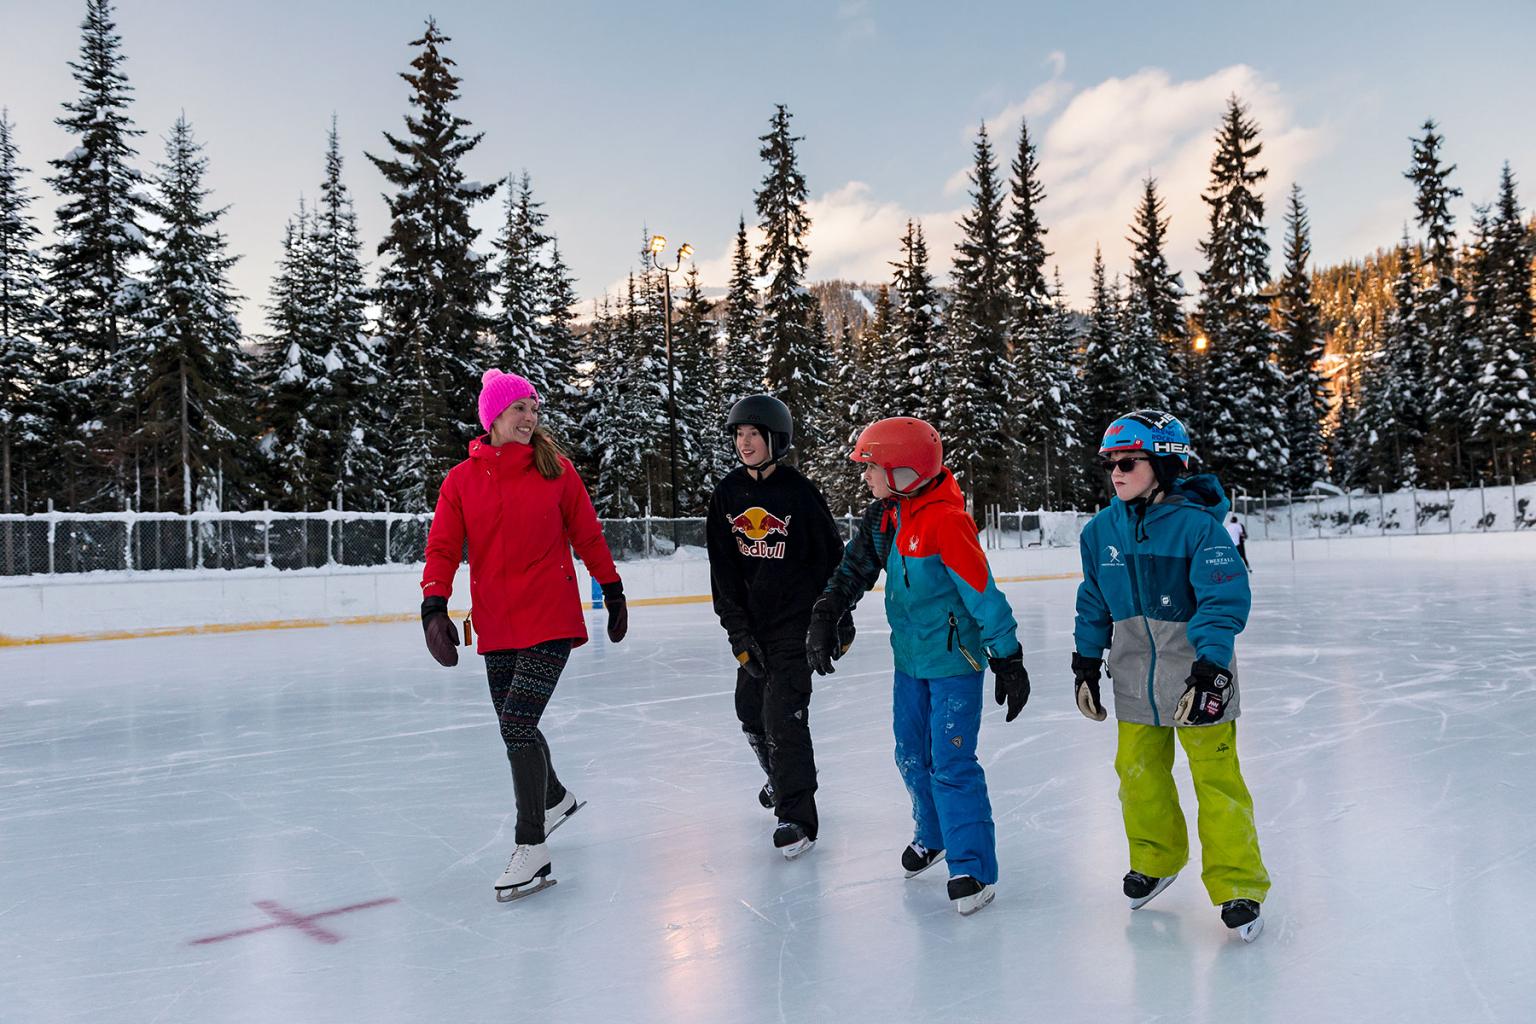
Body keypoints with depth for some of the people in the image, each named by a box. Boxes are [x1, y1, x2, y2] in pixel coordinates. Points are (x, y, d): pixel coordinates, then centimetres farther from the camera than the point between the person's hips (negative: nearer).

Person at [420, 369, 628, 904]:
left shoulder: (557, 470, -1)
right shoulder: (462, 480, 3)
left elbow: (588, 536, 6)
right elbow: (442, 548, 0)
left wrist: (613, 593, 11)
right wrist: (434, 607, -13)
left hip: (551, 621, -3)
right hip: (496, 626, 4)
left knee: (517, 723, -12)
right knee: (516, 726, 15)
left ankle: (531, 847, 2)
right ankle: (555, 798, 44)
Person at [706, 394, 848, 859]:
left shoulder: (799, 492, -12)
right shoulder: (728, 493, 0)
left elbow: (832, 557, -6)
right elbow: (723, 566, -1)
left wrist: (840, 620, -3)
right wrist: (737, 629, -7)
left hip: (797, 620, -6)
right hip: (753, 619, 6)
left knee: (783, 713, -12)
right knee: (751, 709, 16)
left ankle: (797, 816, -2)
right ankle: (781, 777, 43)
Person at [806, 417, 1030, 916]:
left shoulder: (946, 522, -24)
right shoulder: (884, 517, 1)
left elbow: (983, 594, -22)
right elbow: (853, 569, 9)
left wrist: (1008, 660, -19)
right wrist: (824, 620, 1)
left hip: (955, 660, -8)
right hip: (910, 658, 8)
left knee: (951, 763, -7)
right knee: (912, 757, 18)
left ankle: (973, 866, 5)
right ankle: (932, 836, 39)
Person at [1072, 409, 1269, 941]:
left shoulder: (1198, 524, -16)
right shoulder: (1102, 529, 1)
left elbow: (1225, 599, -19)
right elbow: (1094, 599, 11)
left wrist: (1212, 666, -26)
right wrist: (1086, 661, 11)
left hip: (1197, 676, -5)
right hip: (1134, 678, 6)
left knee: (1217, 779, 0)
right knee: (1138, 773, 14)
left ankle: (1237, 885, 16)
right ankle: (1155, 859, 38)